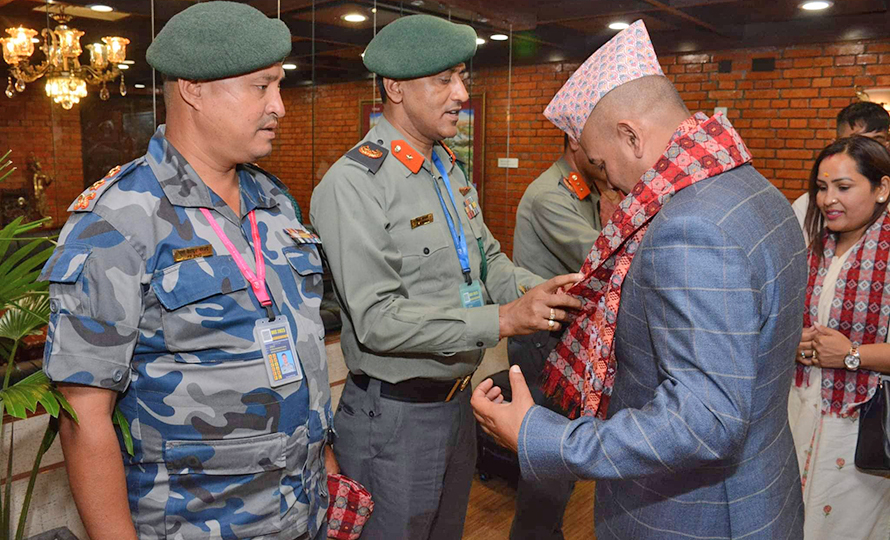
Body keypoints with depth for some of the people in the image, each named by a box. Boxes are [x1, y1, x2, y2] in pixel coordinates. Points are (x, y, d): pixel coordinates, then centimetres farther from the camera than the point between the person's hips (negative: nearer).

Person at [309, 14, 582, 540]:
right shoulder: (354, 184, -19)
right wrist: (500, 320, -26)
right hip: (394, 416, -8)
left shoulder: (450, 169, 9)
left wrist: (536, 289, -10)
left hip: (458, 399, 8)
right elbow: (377, 319, -24)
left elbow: (487, 257, 12)